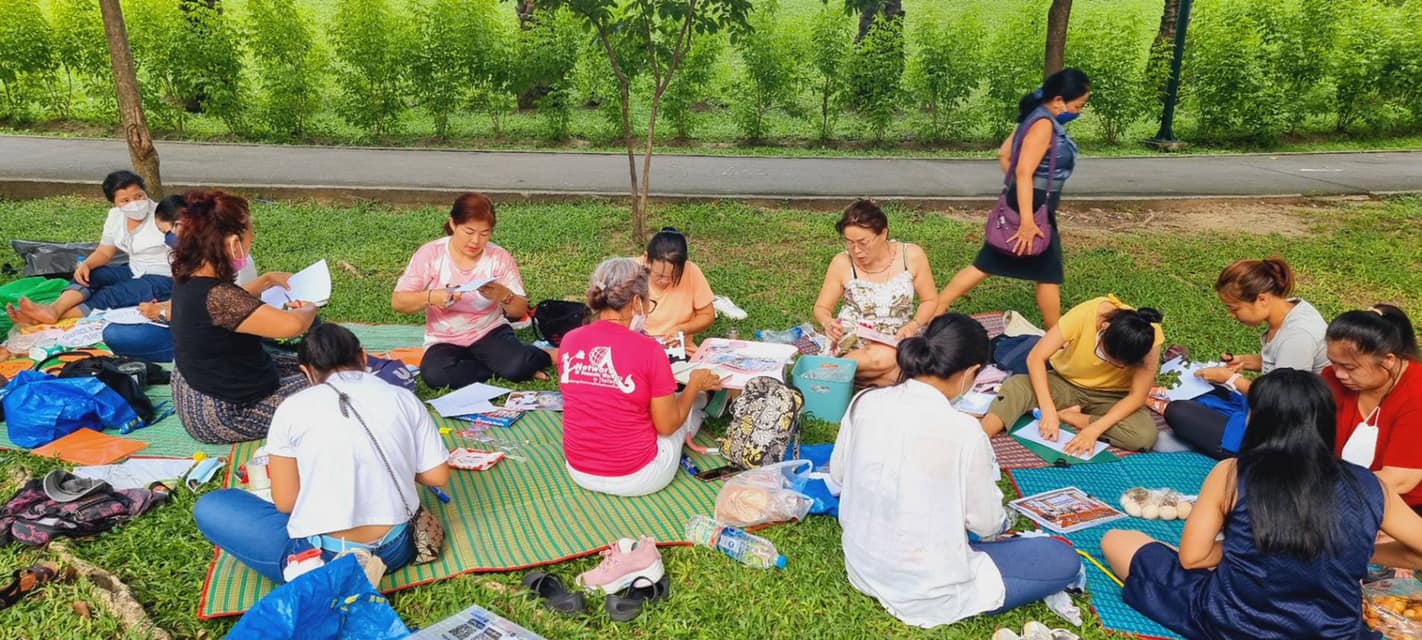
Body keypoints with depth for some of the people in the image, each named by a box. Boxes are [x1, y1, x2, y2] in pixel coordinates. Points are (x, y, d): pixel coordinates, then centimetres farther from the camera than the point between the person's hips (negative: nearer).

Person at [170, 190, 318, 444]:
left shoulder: (189, 277, -3)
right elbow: (292, 325, -36)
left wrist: (269, 279, 16)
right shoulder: (215, 296, -33)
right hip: (221, 417, -10)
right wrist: (309, 308, -15)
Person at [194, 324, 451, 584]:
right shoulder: (404, 398, 1)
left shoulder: (292, 409, -4)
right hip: (395, 550, 5)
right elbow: (437, 477, 3)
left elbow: (285, 502, -3)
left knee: (209, 507, 13)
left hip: (322, 560, -5)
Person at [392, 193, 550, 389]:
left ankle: (542, 357, 2)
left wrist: (504, 295, -27)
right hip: (444, 341, 1)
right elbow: (397, 302, -9)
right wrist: (431, 297, -29)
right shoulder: (430, 254, -8)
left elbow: (520, 311, -4)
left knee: (517, 366, -32)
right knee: (434, 375, -33)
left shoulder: (500, 257, -6)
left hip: (490, 332, -1)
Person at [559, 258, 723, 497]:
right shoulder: (649, 350, -21)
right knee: (690, 400, 23)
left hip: (579, 471, 5)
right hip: (635, 479, -5)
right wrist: (695, 384, 5)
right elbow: (666, 426, -11)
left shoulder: (568, 341, -7)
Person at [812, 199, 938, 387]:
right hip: (852, 342, -2)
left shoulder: (911, 256, -7)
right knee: (881, 359, -37)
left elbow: (930, 301, 5)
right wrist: (827, 322, -21)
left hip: (897, 342, 2)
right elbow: (821, 308, 3)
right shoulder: (842, 264, -8)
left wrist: (914, 325, -15)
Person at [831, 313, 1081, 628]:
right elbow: (986, 523, -11)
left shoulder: (865, 402, -10)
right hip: (924, 591, -6)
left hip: (861, 567, 6)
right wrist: (1002, 519, 12)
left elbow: (837, 475, 6)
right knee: (1065, 560, 7)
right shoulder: (963, 431, -24)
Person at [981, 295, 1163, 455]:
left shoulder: (1150, 337, -27)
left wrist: (1095, 429, -34)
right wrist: (1048, 410, -35)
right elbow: (1035, 358, -26)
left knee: (1145, 434, -30)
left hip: (1111, 397, 1)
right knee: (1015, 387, -30)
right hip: (1064, 383, -1)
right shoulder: (1085, 314, -29)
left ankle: (1064, 415, -15)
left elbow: (1137, 396, -22)